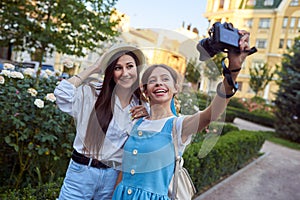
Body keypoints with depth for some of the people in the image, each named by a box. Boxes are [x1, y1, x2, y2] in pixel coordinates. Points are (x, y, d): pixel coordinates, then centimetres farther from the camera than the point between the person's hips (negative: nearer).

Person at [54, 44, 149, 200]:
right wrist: (94, 68, -14)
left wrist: (148, 115, -9)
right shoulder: (93, 93, -7)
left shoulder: (141, 106, 3)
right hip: (82, 171, -3)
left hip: (112, 176, 3)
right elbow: (62, 93, -24)